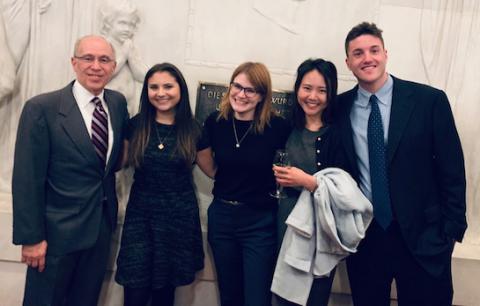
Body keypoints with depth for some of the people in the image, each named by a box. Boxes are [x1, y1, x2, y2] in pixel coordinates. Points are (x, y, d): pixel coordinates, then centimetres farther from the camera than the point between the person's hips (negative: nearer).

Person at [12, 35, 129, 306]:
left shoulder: (118, 103, 1)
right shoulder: (41, 108, -14)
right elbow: (27, 180, -13)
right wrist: (31, 238, -13)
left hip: (102, 225, 5)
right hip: (58, 231, -4)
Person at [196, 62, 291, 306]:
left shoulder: (277, 126, -13)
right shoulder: (215, 121, -4)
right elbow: (211, 169, 8)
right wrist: (199, 149, -8)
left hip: (261, 221, -3)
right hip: (221, 216, 4)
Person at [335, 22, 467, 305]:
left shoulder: (430, 100, -6)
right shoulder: (340, 108, 0)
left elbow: (452, 170, -3)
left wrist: (452, 229, -4)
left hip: (422, 236, -1)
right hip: (362, 236, 2)